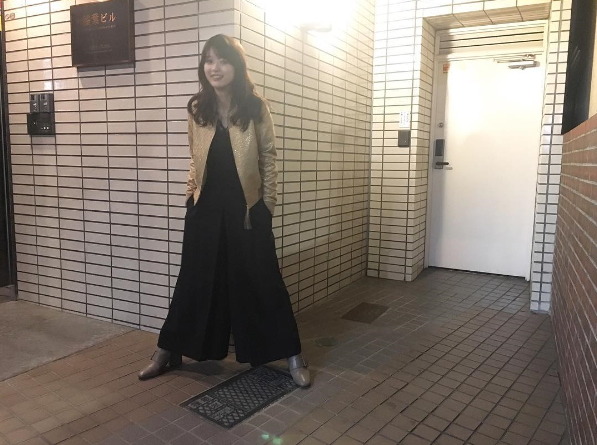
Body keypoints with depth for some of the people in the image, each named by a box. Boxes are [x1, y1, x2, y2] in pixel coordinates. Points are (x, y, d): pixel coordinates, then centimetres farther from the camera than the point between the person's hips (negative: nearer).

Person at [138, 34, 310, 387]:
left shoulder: (256, 108, -5)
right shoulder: (197, 109, 4)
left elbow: (269, 159, -2)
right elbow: (196, 159, 14)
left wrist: (268, 206, -3)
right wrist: (191, 195, 7)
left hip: (246, 209, -2)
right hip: (206, 209, 3)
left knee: (262, 282, 3)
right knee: (195, 281, 11)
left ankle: (294, 357, 17)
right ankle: (168, 352, 27)